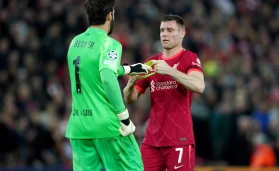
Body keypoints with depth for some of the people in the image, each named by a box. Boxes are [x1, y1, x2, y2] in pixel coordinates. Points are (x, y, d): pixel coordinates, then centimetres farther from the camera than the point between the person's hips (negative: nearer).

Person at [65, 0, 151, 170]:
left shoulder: (76, 42, 11)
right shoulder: (109, 44, -11)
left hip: (78, 126, 6)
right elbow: (108, 79, -26)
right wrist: (124, 117, -20)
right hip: (106, 124, -6)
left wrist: (130, 69, 38)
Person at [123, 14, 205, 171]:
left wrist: (169, 70, -29)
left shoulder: (189, 58, -2)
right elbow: (130, 99, 13)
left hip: (179, 140, -5)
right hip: (152, 140, 5)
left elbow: (199, 86, -21)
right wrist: (131, 83, -10)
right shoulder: (151, 62, 14)